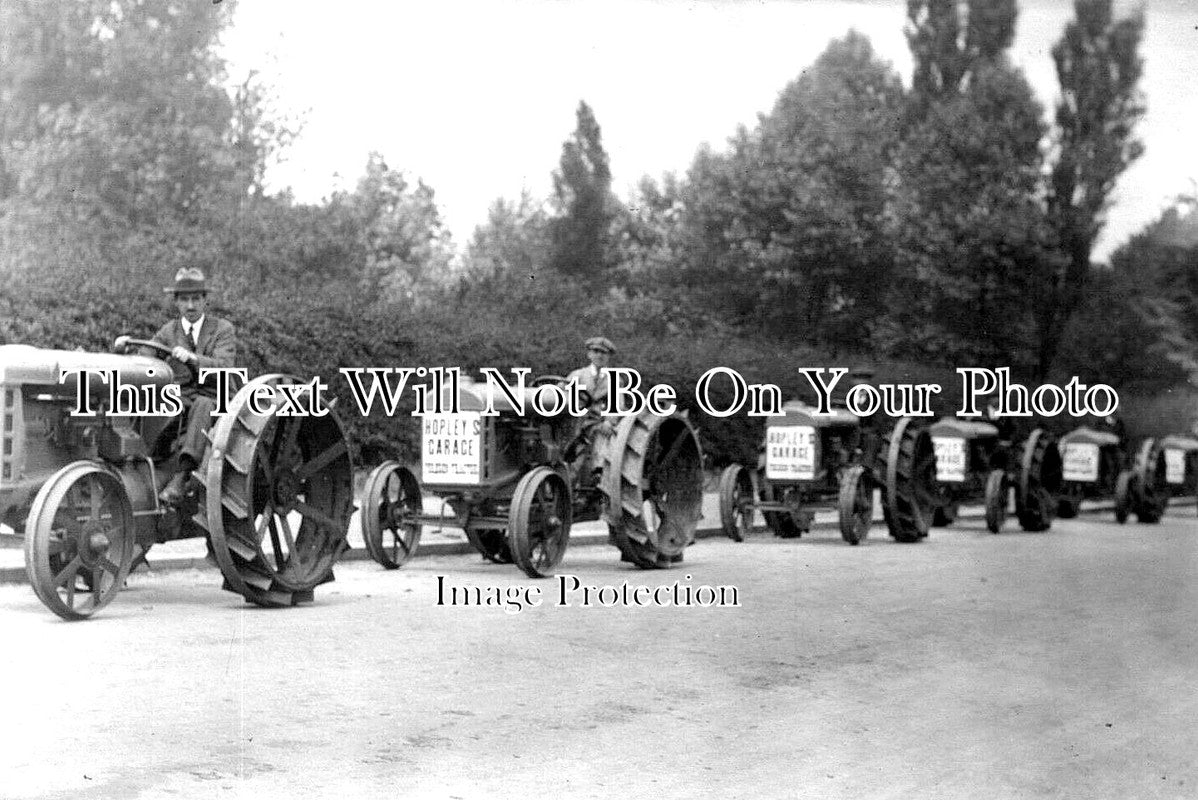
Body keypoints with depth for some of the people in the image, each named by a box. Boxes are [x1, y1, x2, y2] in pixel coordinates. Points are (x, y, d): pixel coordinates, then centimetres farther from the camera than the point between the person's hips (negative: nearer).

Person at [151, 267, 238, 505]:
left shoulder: (223, 329, 6)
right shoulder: (167, 332, 16)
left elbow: (224, 368, -11)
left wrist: (192, 358, -29)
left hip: (212, 399, -3)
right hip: (177, 399, 3)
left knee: (201, 405, -38)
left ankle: (181, 477, -50)